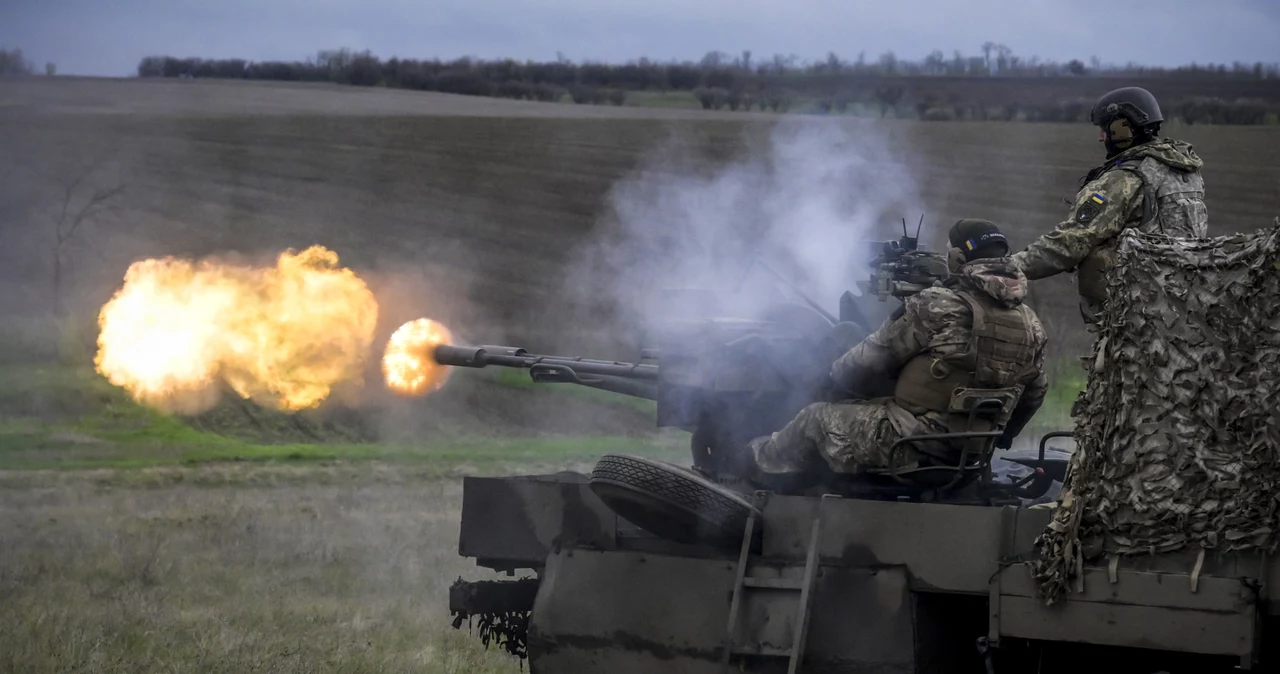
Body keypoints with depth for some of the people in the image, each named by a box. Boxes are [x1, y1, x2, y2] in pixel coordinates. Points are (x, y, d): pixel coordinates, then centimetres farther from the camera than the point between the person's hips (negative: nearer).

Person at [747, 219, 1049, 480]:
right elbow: (1034, 395, 15)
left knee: (817, 418, 15)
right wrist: (995, 440, 32)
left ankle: (763, 459, 41)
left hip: (913, 445, -7)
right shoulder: (1031, 324, 3)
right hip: (967, 461, 7)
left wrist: (833, 377, 14)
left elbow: (869, 360, -7)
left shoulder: (937, 305, -16)